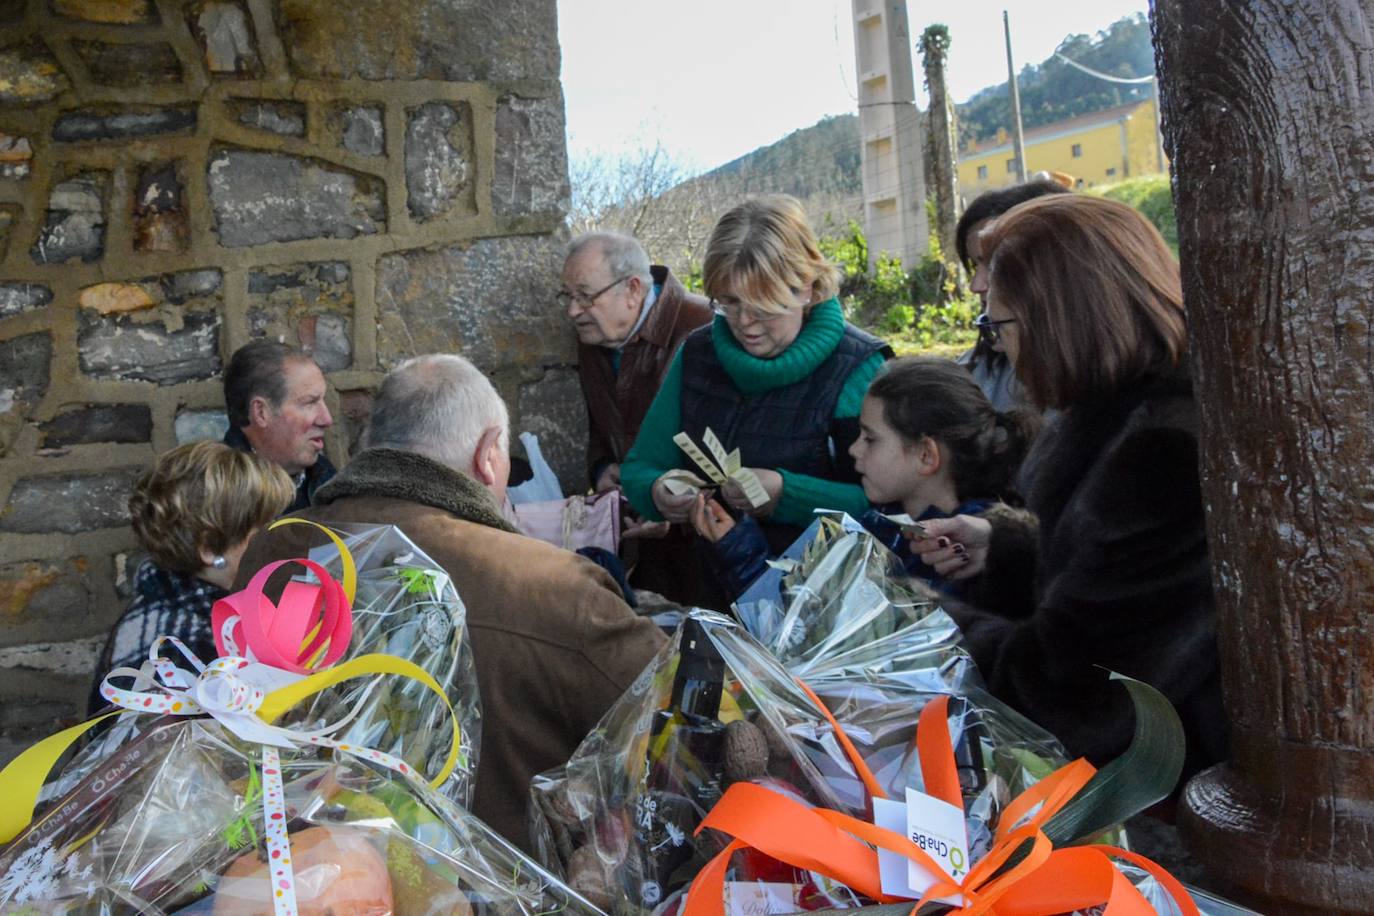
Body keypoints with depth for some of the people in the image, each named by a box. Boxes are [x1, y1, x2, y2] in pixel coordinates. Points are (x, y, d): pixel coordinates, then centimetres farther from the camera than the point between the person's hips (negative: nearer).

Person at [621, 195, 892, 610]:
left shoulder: (857, 368, -5)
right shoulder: (697, 353, 10)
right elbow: (640, 467, 13)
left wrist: (787, 495, -22)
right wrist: (657, 493, -10)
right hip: (715, 598, 5)